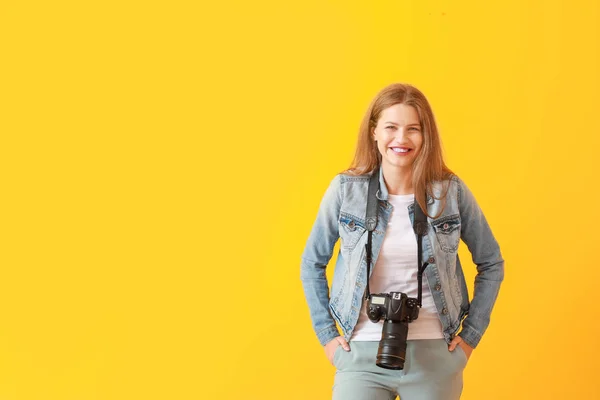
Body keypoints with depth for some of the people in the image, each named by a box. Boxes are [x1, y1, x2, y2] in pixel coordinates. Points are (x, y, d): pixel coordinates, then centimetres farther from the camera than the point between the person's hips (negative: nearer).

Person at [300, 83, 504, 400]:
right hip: (361, 352, 0)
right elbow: (311, 264, 7)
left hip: (434, 353, 1)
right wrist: (326, 334, 3)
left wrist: (471, 334, 5)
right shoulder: (345, 189, -4)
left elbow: (491, 264, 8)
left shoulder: (452, 192, -4)